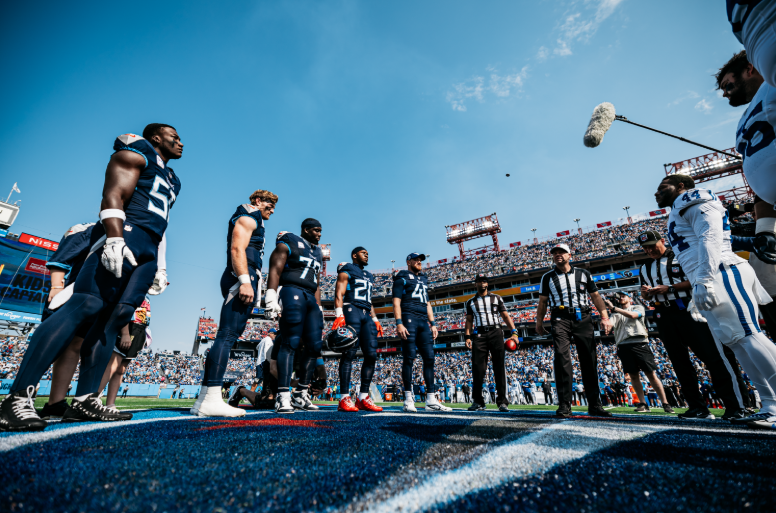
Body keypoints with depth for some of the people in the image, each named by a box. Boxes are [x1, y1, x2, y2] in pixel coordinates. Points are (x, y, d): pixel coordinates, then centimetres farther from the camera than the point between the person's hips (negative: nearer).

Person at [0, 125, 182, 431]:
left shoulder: (170, 179, 31)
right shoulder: (135, 154, 7)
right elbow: (114, 196, -9)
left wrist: (157, 267, 22)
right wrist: (115, 239, -25)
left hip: (147, 252, 8)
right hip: (125, 234, -8)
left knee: (115, 317, -1)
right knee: (86, 304, -20)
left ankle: (84, 401, -1)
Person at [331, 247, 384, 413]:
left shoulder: (369, 276, 28)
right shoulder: (346, 271, 6)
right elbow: (339, 294, -5)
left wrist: (375, 319, 18)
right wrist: (339, 315, -19)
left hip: (366, 315, 8)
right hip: (351, 310, -7)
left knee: (371, 354, -1)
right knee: (349, 352, -12)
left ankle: (363, 397, 6)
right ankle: (344, 399, -7)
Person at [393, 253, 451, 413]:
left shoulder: (423, 280, 26)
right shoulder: (402, 278, 4)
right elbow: (396, 302, -5)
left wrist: (432, 323, 15)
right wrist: (399, 323, -16)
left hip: (423, 322, 7)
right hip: (409, 318, -7)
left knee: (429, 358, 3)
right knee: (409, 357, -7)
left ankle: (431, 400, 8)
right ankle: (409, 399, 0)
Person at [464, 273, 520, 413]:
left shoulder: (496, 298, 14)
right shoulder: (470, 302, 16)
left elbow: (505, 316, 8)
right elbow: (469, 320, 12)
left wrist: (514, 333, -3)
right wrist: (467, 337, -1)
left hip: (496, 332, 0)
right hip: (479, 335, 1)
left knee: (500, 367, -4)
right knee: (478, 368, -3)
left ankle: (502, 401, 3)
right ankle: (478, 401, 7)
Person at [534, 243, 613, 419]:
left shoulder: (584, 274, 15)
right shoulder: (548, 277, 13)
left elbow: (596, 296, 12)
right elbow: (542, 302, 13)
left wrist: (605, 317, 0)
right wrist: (539, 322, 7)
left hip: (583, 318, 2)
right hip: (560, 318, -1)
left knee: (589, 360, 3)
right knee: (562, 357, -14)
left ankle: (594, 405, 15)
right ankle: (564, 406, -12)